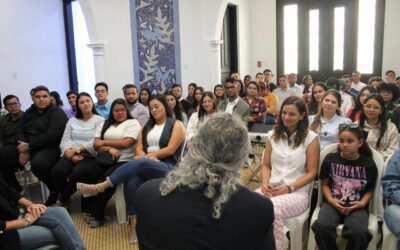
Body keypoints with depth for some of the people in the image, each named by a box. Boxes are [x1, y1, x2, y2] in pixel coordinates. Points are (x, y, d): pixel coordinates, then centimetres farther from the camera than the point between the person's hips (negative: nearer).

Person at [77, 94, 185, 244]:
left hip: (167, 168, -4)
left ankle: (100, 187, -36)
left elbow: (171, 149, -6)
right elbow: (138, 150, 10)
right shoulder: (147, 127, 22)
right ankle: (134, 223, -29)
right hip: (144, 167, 4)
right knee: (131, 178, -33)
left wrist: (148, 156, -4)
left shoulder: (176, 125, 7)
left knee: (139, 162, -36)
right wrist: (149, 157, -11)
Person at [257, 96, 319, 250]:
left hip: (298, 192, -3)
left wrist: (289, 188, -12)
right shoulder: (273, 135, 11)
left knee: (272, 210, -36)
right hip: (271, 188, 3)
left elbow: (312, 172, -2)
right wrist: (265, 183, -6)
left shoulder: (311, 138, -1)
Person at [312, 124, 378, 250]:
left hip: (356, 206, 0)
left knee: (359, 232, -31)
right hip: (333, 203, 1)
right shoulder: (330, 159, 5)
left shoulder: (368, 164, 4)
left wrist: (362, 203, -8)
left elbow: (370, 190, 10)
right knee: (322, 226, -29)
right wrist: (331, 200, -7)